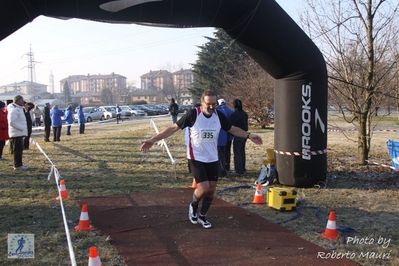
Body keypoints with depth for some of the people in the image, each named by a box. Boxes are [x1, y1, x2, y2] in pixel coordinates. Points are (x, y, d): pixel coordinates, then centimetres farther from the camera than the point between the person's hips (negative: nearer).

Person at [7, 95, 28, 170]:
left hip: (19, 133, 10)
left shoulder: (19, 108, 16)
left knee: (19, 149, 15)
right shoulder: (14, 110, -17)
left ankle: (19, 164, 23)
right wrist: (22, 128, -21)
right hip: (17, 133, -10)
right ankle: (17, 165, -1)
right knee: (17, 149, -6)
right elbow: (12, 122, -24)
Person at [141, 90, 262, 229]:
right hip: (196, 157, -5)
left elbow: (232, 129, 12)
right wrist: (153, 140, -17)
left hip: (212, 158, 5)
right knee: (204, 187, -15)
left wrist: (249, 135, 1)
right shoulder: (193, 114, -17)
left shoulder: (219, 115, -4)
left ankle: (202, 216, 29)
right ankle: (193, 206, 19)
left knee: (211, 189, 7)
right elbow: (173, 128, -13)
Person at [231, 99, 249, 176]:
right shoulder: (245, 114, 8)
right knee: (242, 152, 17)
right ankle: (243, 169, 25)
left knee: (237, 153, -3)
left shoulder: (235, 114, -16)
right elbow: (246, 124, 13)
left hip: (238, 135, -8)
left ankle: (239, 171, -4)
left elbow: (232, 126, -15)